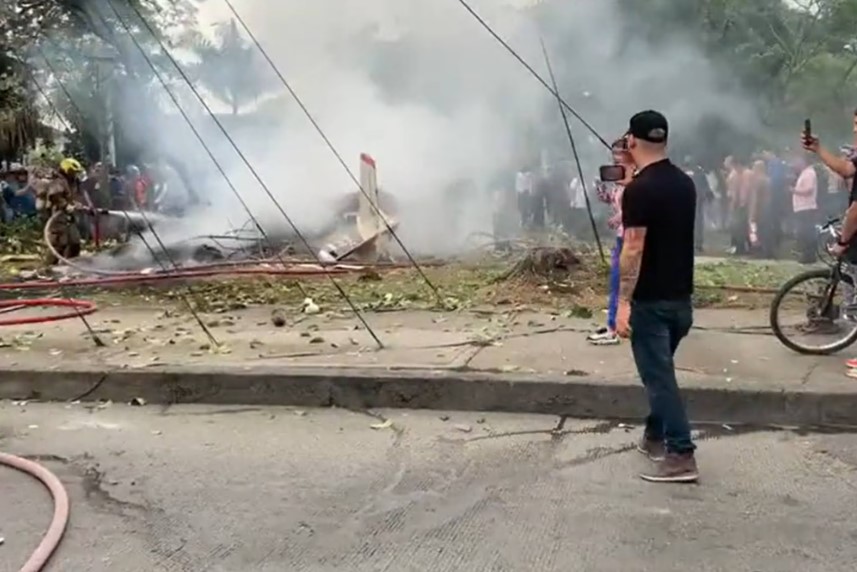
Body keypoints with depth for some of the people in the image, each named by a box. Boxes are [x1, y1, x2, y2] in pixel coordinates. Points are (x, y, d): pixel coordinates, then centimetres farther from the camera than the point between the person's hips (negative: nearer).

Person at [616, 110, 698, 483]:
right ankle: (655, 437, 30)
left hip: (651, 299, -8)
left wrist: (623, 303, -20)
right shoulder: (684, 183, 8)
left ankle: (681, 456, -1)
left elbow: (634, 249, -22)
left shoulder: (639, 189, -17)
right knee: (659, 369, 20)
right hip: (680, 295, 8)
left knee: (658, 375, -3)